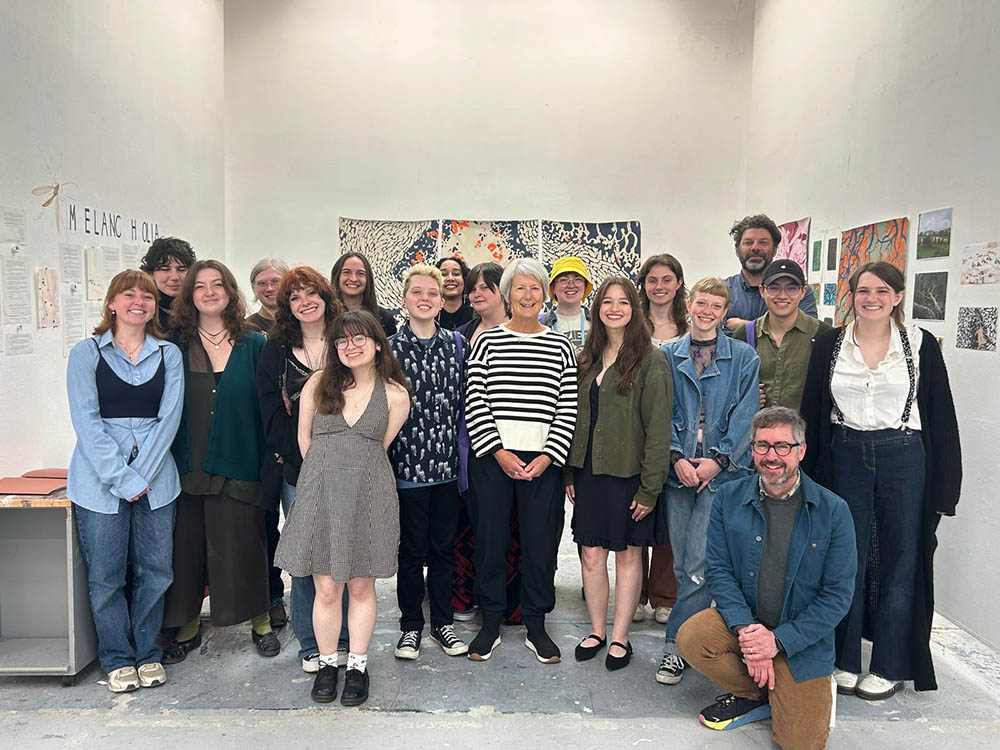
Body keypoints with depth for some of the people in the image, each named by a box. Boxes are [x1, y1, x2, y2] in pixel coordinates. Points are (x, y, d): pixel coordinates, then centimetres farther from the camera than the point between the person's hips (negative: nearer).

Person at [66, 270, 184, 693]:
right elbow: (86, 422, -5)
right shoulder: (87, 353, 3)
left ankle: (148, 654, 24)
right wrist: (122, 479, -13)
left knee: (154, 570, 7)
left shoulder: (168, 355, 8)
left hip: (155, 481, 2)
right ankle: (118, 660, 22)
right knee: (105, 575, 5)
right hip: (99, 481, -1)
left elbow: (169, 418, 0)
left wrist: (140, 475, -10)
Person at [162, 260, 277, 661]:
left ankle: (260, 621, 23)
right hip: (186, 461, 2)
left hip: (237, 463, -1)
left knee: (241, 545, 5)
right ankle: (186, 626, 27)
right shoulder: (176, 344, 7)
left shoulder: (254, 344, 4)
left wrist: (271, 453, -5)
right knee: (186, 544, 8)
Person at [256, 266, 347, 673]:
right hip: (295, 470, 1)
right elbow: (271, 412, 3)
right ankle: (311, 646, 19)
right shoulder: (276, 350, 9)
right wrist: (298, 460, -7)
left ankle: (344, 641, 21)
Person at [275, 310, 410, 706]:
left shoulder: (394, 394, 1)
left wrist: (355, 473, 9)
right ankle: (327, 664, 25)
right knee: (326, 588, 6)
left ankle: (358, 666, 24)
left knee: (362, 585, 9)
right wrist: (328, 472, 11)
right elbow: (304, 438, 10)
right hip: (321, 491, 1)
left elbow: (379, 447, 9)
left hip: (369, 495, 0)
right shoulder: (319, 382, 4)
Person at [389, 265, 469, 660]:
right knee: (412, 550, 9)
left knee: (444, 547, 13)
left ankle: (442, 623, 29)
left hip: (448, 464, 2)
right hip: (408, 466, -2)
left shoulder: (458, 344, 4)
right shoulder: (389, 348, -2)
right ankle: (411, 626, 26)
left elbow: (466, 401, 6)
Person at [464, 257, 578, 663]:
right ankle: (490, 623, 23)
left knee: (541, 542, 6)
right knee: (490, 539, 6)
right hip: (492, 458, -1)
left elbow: (568, 410, 3)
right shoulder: (488, 341, 3)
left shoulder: (561, 346, 7)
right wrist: (500, 453, -9)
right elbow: (474, 403, -2)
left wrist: (547, 457, -7)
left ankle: (536, 625, 24)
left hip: (543, 461, 1)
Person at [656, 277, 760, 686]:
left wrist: (718, 460, -10)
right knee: (682, 563, 7)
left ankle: (675, 643, 2)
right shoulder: (668, 356, 9)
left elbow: (745, 415, 0)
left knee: (699, 563, -8)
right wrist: (676, 457, -8)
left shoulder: (744, 358, 5)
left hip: (722, 470, -2)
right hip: (679, 468, 2)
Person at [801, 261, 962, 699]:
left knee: (900, 560, 7)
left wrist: (943, 489, -3)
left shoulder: (920, 344, -1)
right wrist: (809, 476, 0)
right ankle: (844, 660, 23)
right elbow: (813, 413, 4)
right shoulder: (829, 345, 2)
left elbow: (941, 416, 0)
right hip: (845, 458, 1)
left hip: (904, 460, -1)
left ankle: (888, 666, 24)